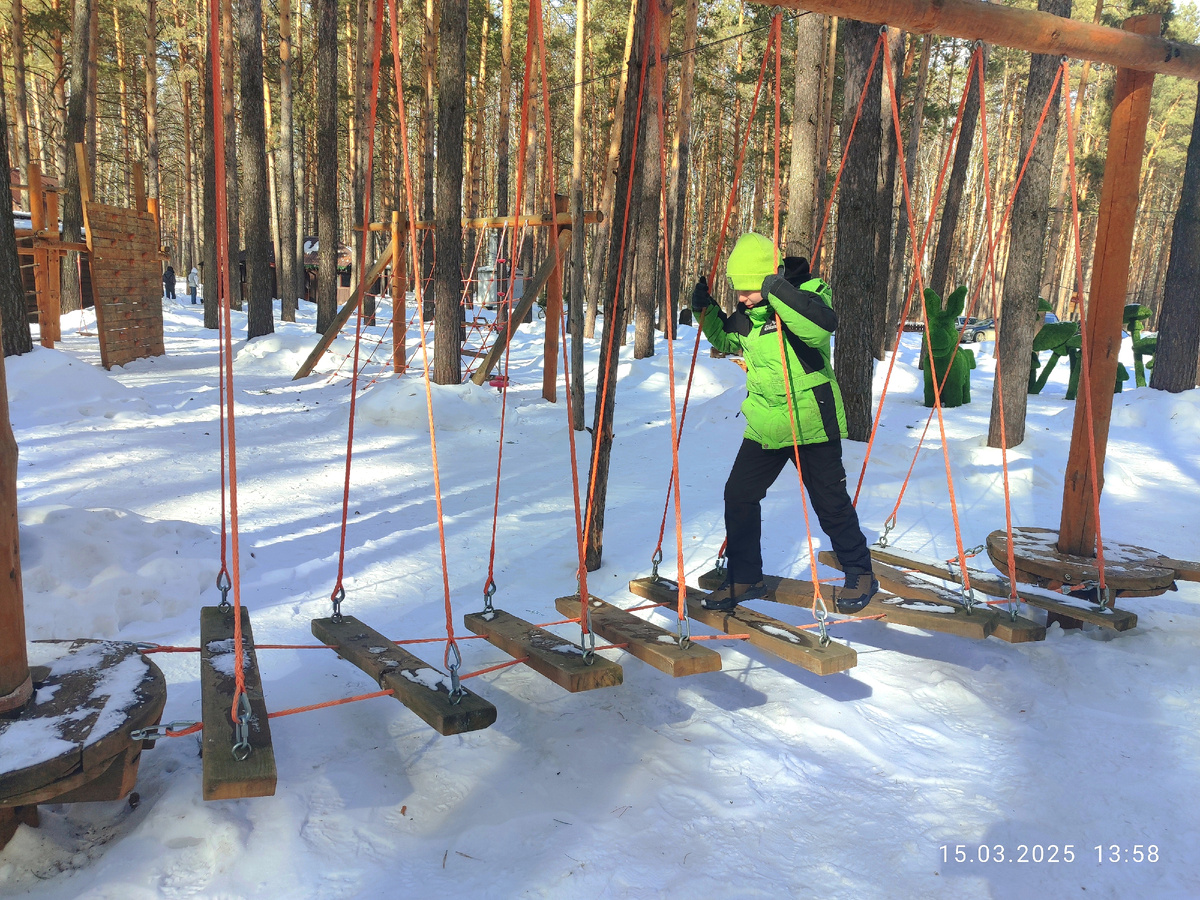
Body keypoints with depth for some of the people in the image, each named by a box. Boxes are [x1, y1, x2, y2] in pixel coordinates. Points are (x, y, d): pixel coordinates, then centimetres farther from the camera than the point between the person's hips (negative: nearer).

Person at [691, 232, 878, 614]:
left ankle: (860, 574, 25)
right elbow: (726, 341, 23)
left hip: (811, 421, -6)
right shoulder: (746, 313, 4)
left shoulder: (806, 293, -14)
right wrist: (706, 310, 5)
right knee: (739, 495, 4)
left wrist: (776, 292, -39)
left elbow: (823, 325, -36)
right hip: (765, 424, 6)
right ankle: (744, 578, 20)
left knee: (830, 502, 3)